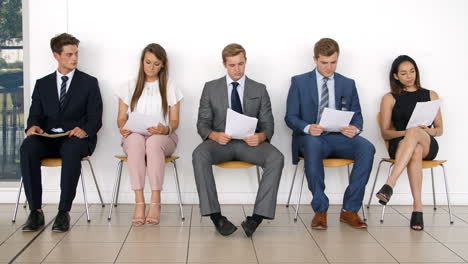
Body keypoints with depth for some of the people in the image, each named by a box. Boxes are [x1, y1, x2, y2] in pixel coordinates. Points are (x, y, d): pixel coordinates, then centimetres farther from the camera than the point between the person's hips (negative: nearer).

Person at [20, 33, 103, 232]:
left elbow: (95, 118, 5)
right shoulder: (42, 84, 20)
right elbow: (35, 114, 13)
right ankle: (35, 211, -28)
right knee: (27, 148, -32)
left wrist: (84, 130, -18)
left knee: (72, 151, -39)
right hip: (47, 138, 2)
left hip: (76, 137, -2)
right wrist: (33, 126, -12)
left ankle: (64, 212, -34)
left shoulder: (89, 83, 13)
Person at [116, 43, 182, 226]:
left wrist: (165, 129, -16)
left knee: (154, 141, -39)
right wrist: (123, 127, -12)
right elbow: (121, 118, 13)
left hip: (162, 138, -1)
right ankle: (139, 201, -41)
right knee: (135, 139, -38)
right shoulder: (130, 87, 16)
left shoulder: (170, 88, 13)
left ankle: (155, 202, -40)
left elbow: (174, 121, 8)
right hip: (133, 137, 1)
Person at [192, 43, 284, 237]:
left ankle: (259, 215, -33)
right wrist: (215, 135, -17)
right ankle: (215, 215, -32)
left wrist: (261, 136, -18)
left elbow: (268, 124, 8)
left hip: (249, 142, 1)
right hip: (220, 141, 0)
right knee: (199, 154, -34)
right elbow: (202, 123, 7)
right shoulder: (211, 88, 10)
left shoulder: (259, 90, 11)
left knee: (276, 158, -31)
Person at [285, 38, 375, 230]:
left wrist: (355, 128, -12)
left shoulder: (347, 84, 16)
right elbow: (290, 117, 3)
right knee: (313, 145, -40)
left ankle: (350, 209, -22)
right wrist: (308, 128, -19)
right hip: (311, 137, -2)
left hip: (339, 137, 3)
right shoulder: (299, 82, 8)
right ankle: (320, 210, -30)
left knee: (366, 147, -30)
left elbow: (357, 115, 13)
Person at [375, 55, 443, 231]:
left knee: (414, 133, -38)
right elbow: (385, 132, 8)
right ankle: (417, 207, -47)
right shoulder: (390, 99, 15)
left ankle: (389, 185, -52)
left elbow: (439, 130, 16)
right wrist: (405, 132, -13)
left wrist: (426, 130, -8)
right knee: (415, 151, -40)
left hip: (428, 145, 1)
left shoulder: (430, 96, 19)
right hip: (400, 144, 0)